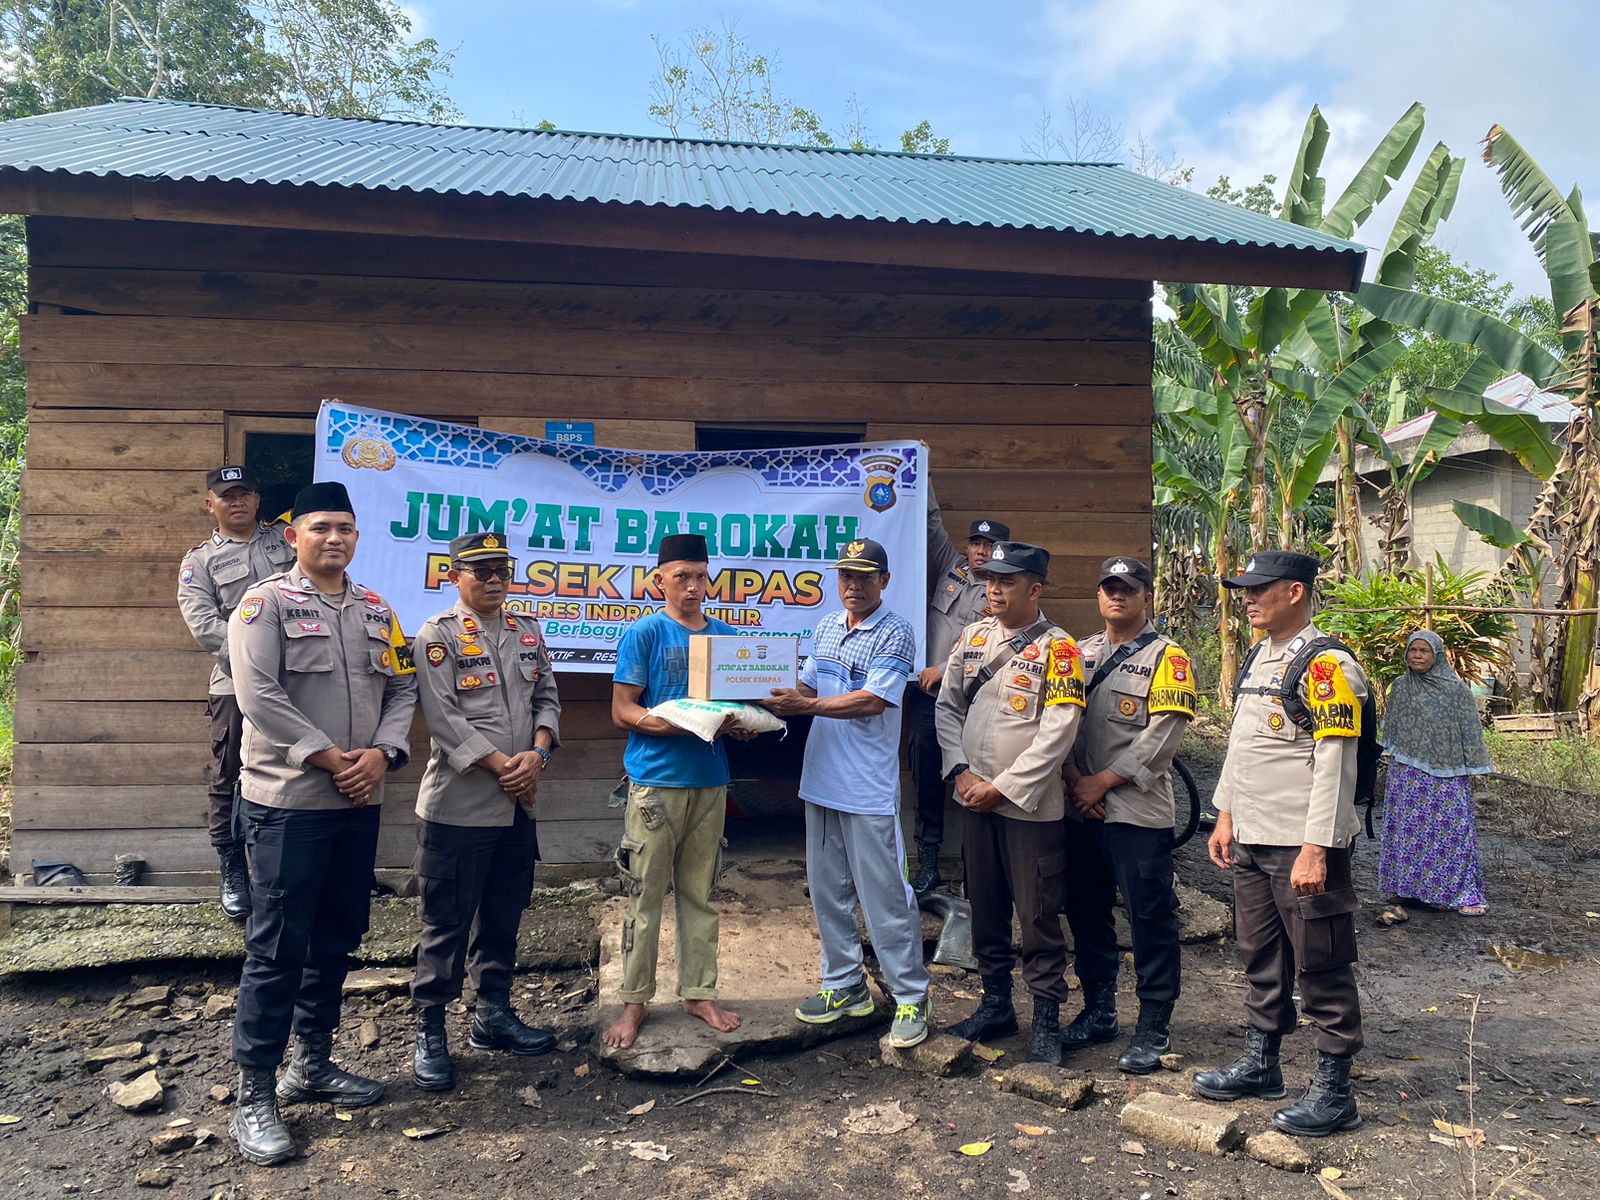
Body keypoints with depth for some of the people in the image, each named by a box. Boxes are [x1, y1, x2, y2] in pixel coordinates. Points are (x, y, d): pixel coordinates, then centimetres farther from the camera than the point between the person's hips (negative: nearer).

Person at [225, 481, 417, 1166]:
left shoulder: (377, 612, 12)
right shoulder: (266, 602, -5)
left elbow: (402, 690, 9)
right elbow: (258, 695, -15)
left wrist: (381, 754, -8)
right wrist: (328, 758, -16)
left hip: (360, 803, 6)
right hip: (287, 801, -6)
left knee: (337, 939, 14)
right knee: (277, 948, -1)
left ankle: (313, 1064, 30)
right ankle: (253, 1096, 10)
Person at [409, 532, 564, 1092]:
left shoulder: (527, 631, 12)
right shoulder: (437, 635, -6)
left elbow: (547, 699, 10)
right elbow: (443, 717, -14)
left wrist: (537, 756, -7)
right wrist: (502, 765, -16)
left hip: (518, 804, 6)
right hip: (458, 805, -6)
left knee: (504, 916, 16)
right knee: (446, 923, 3)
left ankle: (493, 1014, 30)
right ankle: (429, 1033, 15)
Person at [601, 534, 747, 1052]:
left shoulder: (725, 635, 9)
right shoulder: (644, 634, -4)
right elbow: (622, 711, -8)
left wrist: (736, 722, -8)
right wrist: (682, 723, -23)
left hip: (710, 781, 4)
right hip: (656, 781, -4)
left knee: (699, 893, 12)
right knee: (645, 895, 2)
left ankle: (698, 992, 24)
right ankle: (634, 1001, 14)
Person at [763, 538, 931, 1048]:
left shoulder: (896, 633, -10)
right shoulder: (826, 626, 12)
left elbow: (872, 701, -19)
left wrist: (806, 706, -22)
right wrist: (778, 701, -4)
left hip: (869, 789, -7)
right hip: (821, 778, 7)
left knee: (884, 896, -1)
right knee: (827, 890, 15)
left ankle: (911, 999, 12)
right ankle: (845, 985, 30)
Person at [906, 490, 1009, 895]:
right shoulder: (953, 567, 11)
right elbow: (932, 522, 14)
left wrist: (945, 670, -11)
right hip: (927, 695, 4)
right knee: (926, 782, 7)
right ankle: (927, 863, 16)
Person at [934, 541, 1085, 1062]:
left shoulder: (1057, 649, -9)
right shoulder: (972, 637, 7)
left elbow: (1056, 735, -15)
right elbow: (948, 707, 9)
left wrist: (1001, 787, -15)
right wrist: (961, 772, -4)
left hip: (1030, 805, -5)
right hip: (974, 800, 6)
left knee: (1038, 916, 3)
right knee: (985, 909, 16)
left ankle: (1046, 1018, 19)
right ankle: (996, 1005, 31)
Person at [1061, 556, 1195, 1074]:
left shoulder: (1166, 657, -3)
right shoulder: (1081, 653, 14)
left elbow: (1161, 736, -12)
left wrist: (1102, 782, -13)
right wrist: (1075, 779, -7)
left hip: (1138, 812, -5)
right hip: (1080, 811, 6)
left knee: (1150, 919, 1)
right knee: (1086, 913, 14)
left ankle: (1154, 1028, 14)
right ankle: (1098, 1011, 29)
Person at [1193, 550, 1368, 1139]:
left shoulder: (1326, 667, -15)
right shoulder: (1256, 658, 12)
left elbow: (1334, 766, -18)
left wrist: (1315, 849, -21)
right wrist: (1226, 816, 16)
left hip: (1303, 846, -8)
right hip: (1251, 840, 9)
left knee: (1321, 968, 3)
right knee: (1261, 957, 19)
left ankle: (1333, 1090, 16)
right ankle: (1260, 1062, 33)